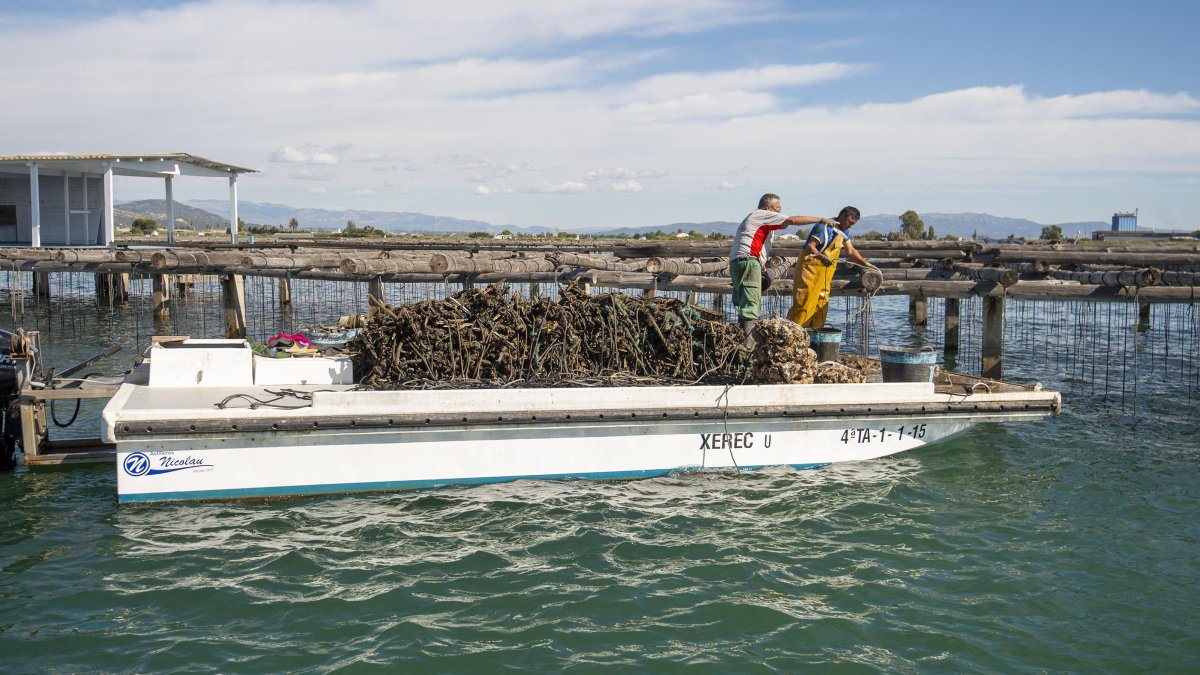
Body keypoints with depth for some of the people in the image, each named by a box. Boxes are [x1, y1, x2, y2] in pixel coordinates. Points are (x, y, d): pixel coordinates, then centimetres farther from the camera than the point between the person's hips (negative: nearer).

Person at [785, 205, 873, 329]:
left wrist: (866, 264, 15)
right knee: (804, 304, -13)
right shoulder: (824, 227, -16)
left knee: (821, 305, 8)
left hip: (823, 274, 9)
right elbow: (809, 246, -24)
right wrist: (821, 257, -40)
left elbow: (850, 251, 21)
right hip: (810, 268, -9)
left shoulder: (843, 232, 14)